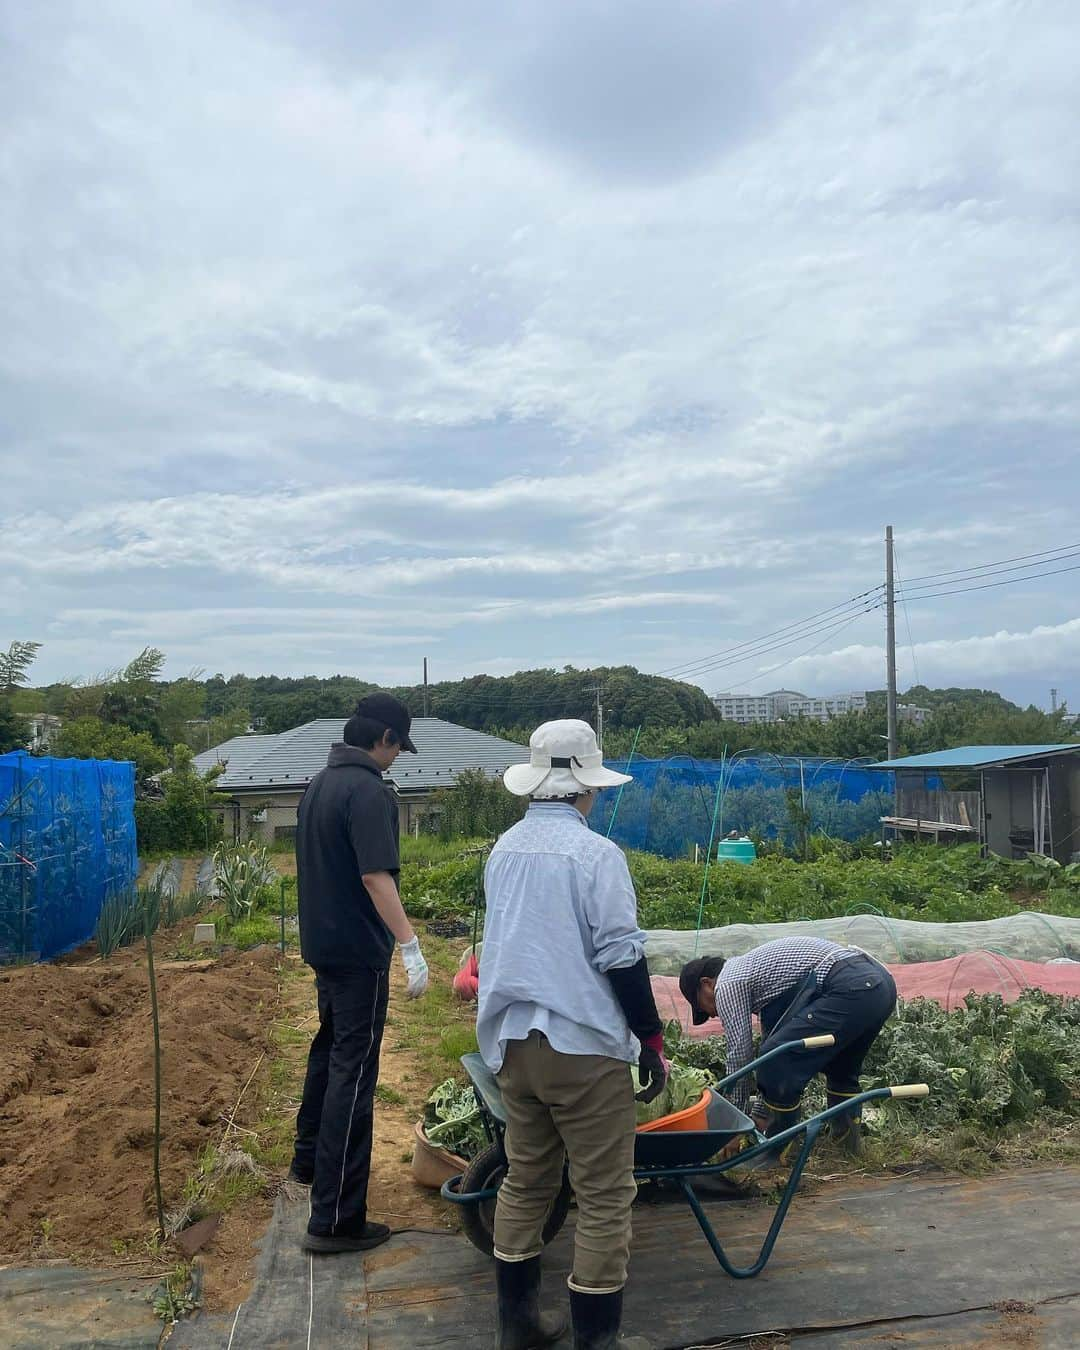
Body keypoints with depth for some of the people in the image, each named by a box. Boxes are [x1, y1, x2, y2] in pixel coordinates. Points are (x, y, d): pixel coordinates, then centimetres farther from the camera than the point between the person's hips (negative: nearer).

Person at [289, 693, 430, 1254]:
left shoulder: (319, 783, 9)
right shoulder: (369, 791, -19)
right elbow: (376, 876, -27)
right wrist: (410, 945, -27)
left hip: (321, 942, 9)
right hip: (358, 950, -9)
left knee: (329, 1047, 25)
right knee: (353, 1071, -3)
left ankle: (308, 1159, 42)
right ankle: (335, 1219, 2)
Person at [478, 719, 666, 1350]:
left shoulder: (504, 849, 7)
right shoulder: (596, 853, -14)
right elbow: (621, 958, -14)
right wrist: (653, 1040, -5)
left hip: (511, 1039, 7)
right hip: (582, 1044, -7)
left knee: (525, 1180, 18)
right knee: (605, 1194, 5)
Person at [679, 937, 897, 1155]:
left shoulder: (727, 985, 4)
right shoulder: (753, 968, 30)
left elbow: (740, 1055, 2)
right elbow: (771, 1041, 35)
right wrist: (760, 1114, 38)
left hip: (849, 989, -10)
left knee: (778, 1063, -3)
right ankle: (847, 1138, 35)